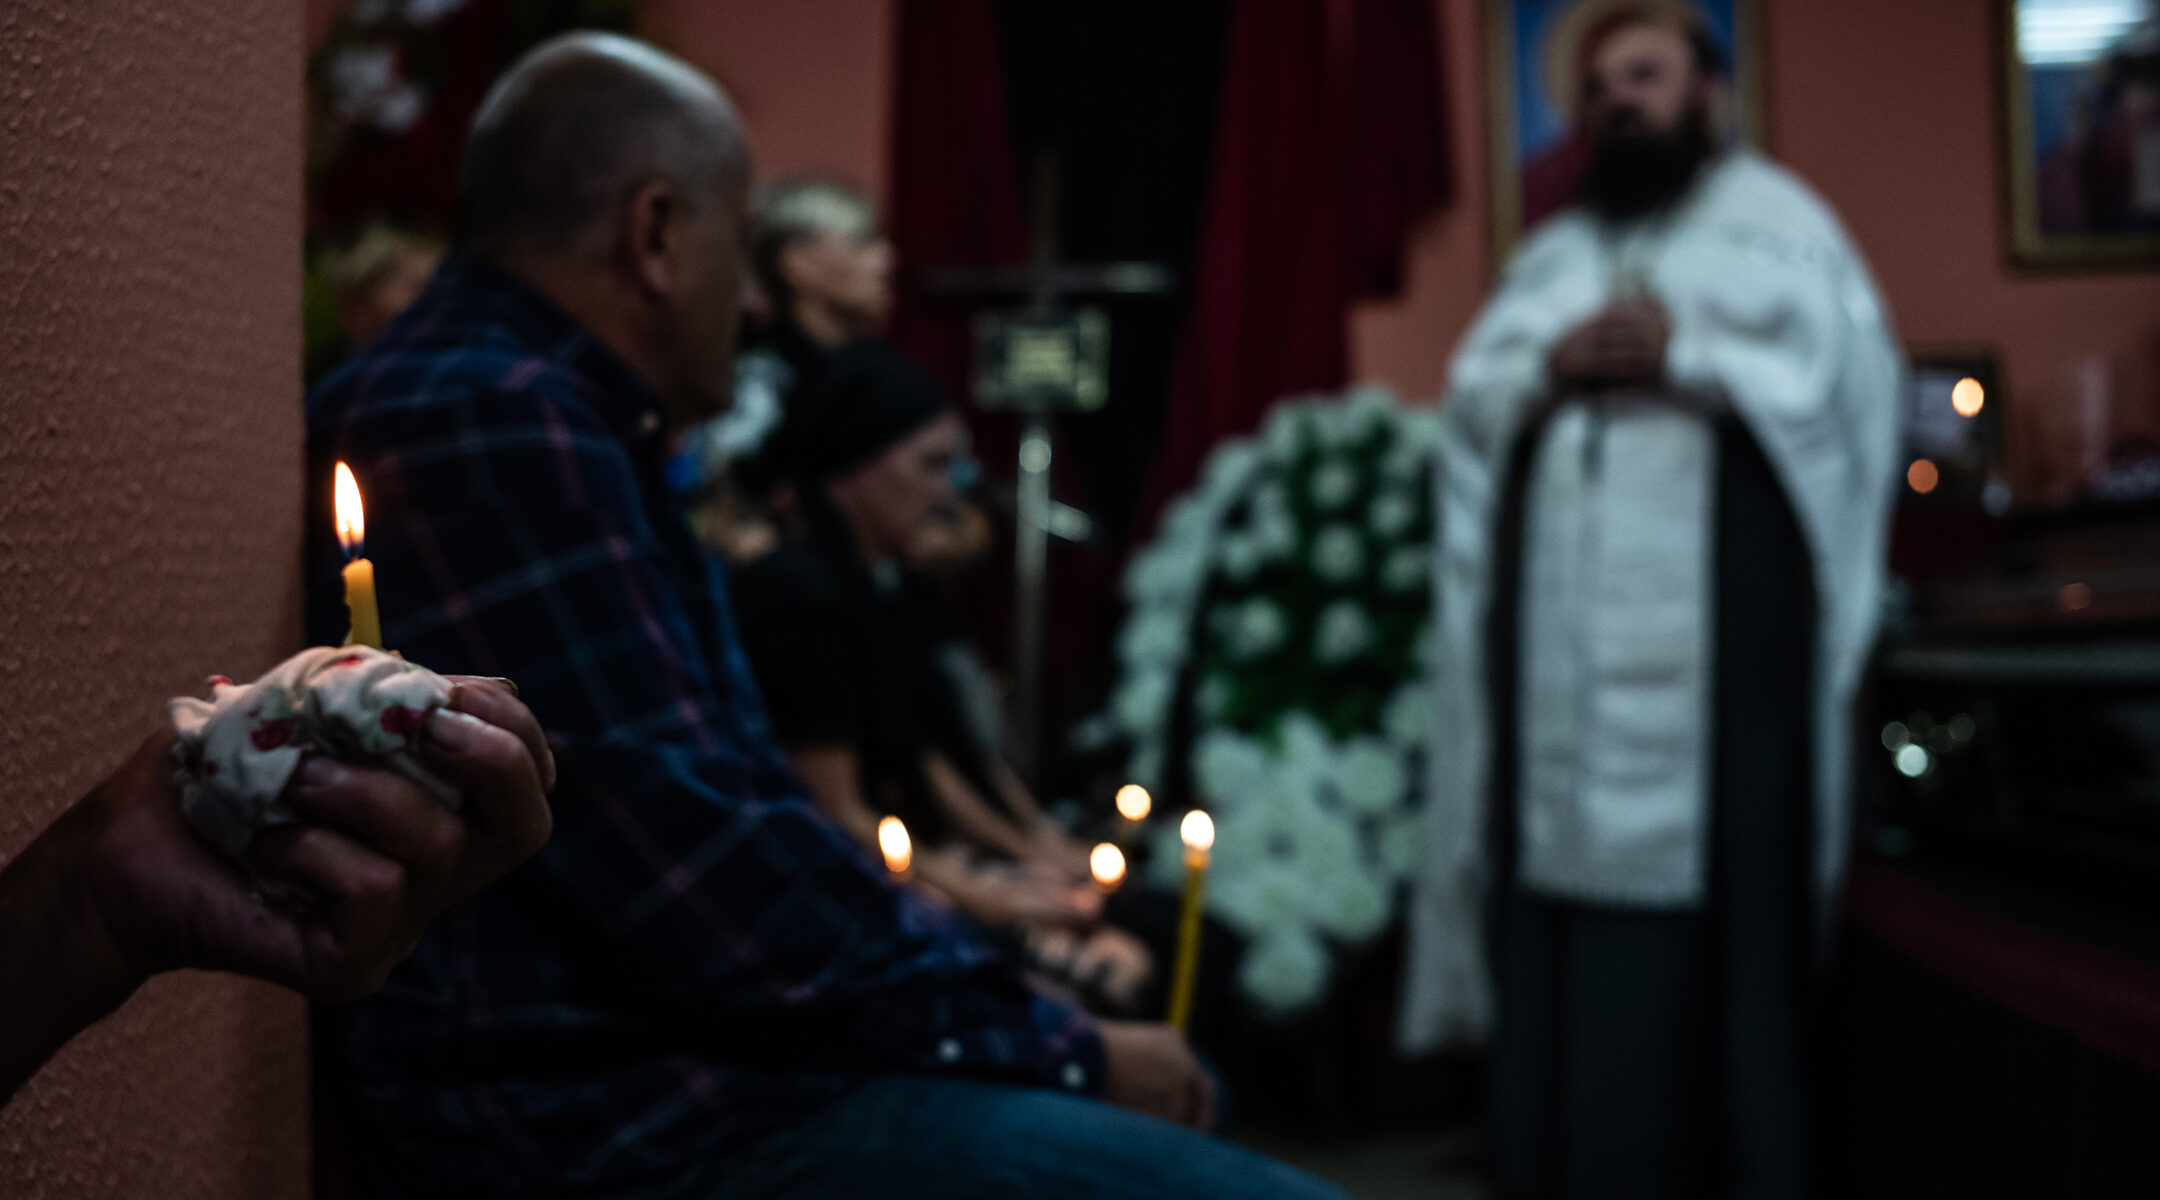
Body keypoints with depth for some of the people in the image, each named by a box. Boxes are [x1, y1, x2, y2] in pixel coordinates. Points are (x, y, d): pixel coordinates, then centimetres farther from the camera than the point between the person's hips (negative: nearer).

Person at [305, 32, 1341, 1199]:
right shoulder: (492, 435, -18)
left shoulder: (513, 412, 16)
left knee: (1175, 1086, 22)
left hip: (652, 1063, 11)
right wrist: (1061, 1049, -12)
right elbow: (710, 879, -23)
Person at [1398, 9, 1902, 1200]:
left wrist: (1685, 354, -10)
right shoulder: (1549, 254, 24)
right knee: (1561, 890, 0)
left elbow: (1840, 364, -2)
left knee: (1720, 897, -7)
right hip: (1565, 625, 4)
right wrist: (1550, 367, -5)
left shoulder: (1775, 218, 12)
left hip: (1721, 620, -4)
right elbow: (1470, 398, 14)